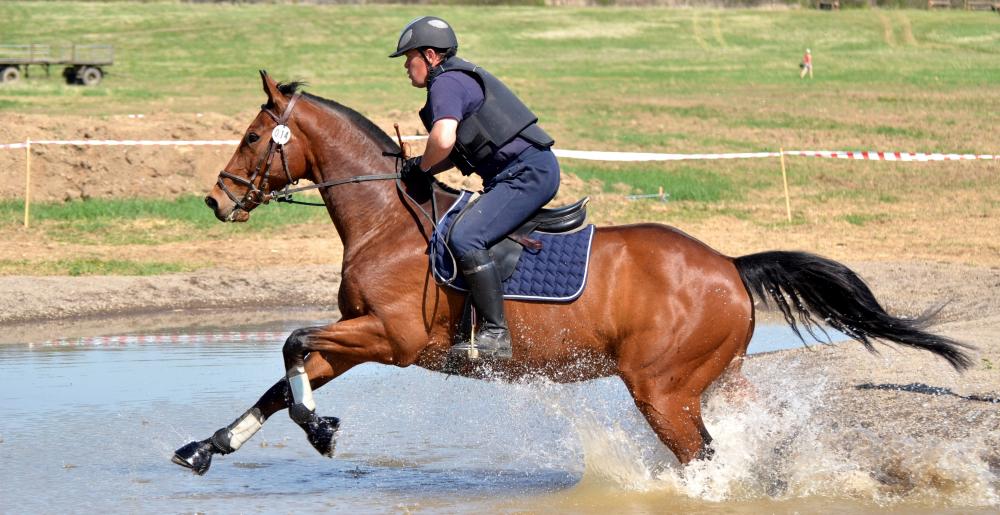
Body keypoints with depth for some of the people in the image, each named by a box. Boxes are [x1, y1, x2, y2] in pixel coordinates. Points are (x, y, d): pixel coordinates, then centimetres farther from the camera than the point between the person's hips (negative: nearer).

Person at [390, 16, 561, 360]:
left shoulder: (446, 83, -10)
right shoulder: (459, 78, 22)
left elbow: (443, 141, -27)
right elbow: (460, 151, 24)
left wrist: (421, 166, -7)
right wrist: (416, 167, 10)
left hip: (527, 173, -11)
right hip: (529, 173, 11)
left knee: (465, 237, -23)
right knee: (466, 234, 22)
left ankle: (495, 333, -25)